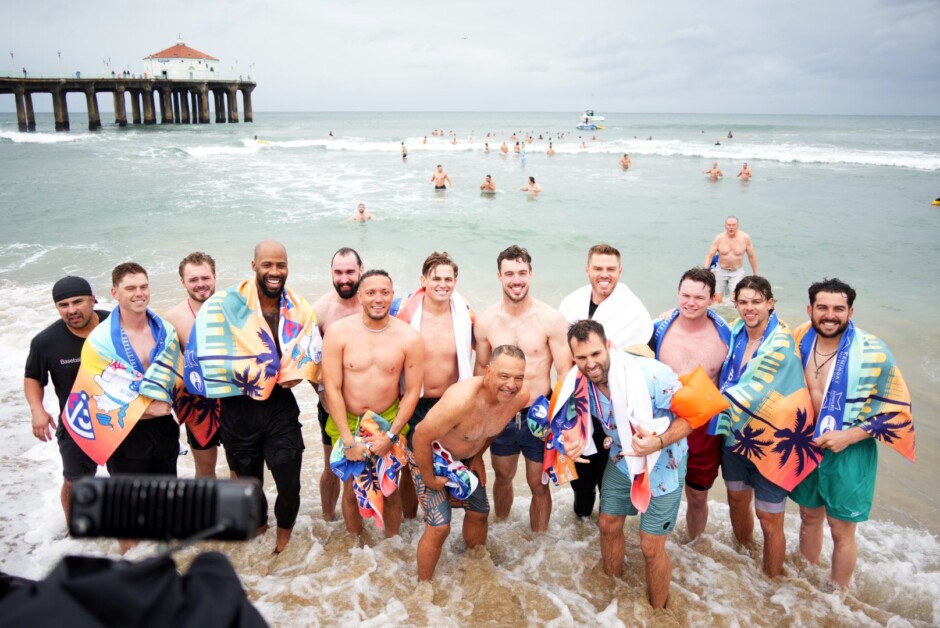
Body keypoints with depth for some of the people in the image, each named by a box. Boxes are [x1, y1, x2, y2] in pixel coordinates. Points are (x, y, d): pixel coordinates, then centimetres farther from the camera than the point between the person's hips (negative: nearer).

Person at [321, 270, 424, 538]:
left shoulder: (409, 338, -10)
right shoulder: (338, 332, -12)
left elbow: (412, 392, -5)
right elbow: (332, 388, -11)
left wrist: (391, 435, -11)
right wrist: (348, 440, -13)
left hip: (389, 423, 0)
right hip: (346, 423, 0)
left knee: (390, 490, 9)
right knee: (351, 490, 12)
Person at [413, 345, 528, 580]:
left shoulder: (521, 397, -20)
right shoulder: (461, 400, -41)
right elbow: (421, 437, -29)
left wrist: (478, 456, 8)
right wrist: (429, 479, -17)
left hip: (466, 458, 7)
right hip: (430, 457, -6)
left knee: (479, 513, 16)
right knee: (439, 527, -10)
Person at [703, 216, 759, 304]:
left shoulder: (745, 238, -6)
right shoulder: (719, 238, -7)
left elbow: (752, 256, 2)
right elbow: (710, 255, -7)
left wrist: (756, 275, 6)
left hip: (737, 272, -1)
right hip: (721, 271, 1)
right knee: (717, 299, 0)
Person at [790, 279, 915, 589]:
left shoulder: (873, 353, -18)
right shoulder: (800, 341, -5)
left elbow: (897, 409, -14)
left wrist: (849, 436, -22)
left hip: (848, 454, -4)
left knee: (841, 531, 8)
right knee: (809, 517, 22)